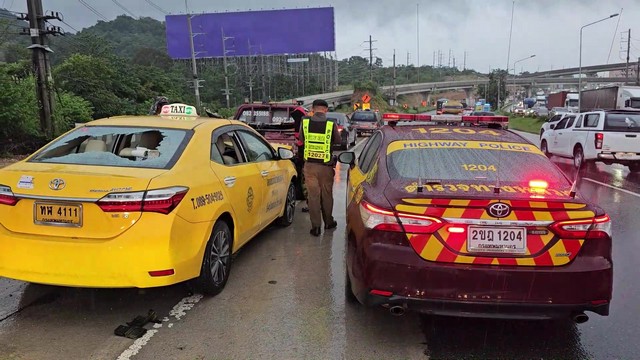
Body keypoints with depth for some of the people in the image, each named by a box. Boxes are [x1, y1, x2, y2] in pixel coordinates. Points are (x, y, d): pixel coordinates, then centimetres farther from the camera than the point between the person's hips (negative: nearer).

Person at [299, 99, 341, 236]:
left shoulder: (305, 122, -5)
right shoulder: (331, 124, -10)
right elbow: (338, 142, 4)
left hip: (310, 164, 1)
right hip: (326, 165, -1)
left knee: (313, 195, 7)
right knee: (327, 195, 15)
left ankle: (315, 226, 9)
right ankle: (328, 222, 30)